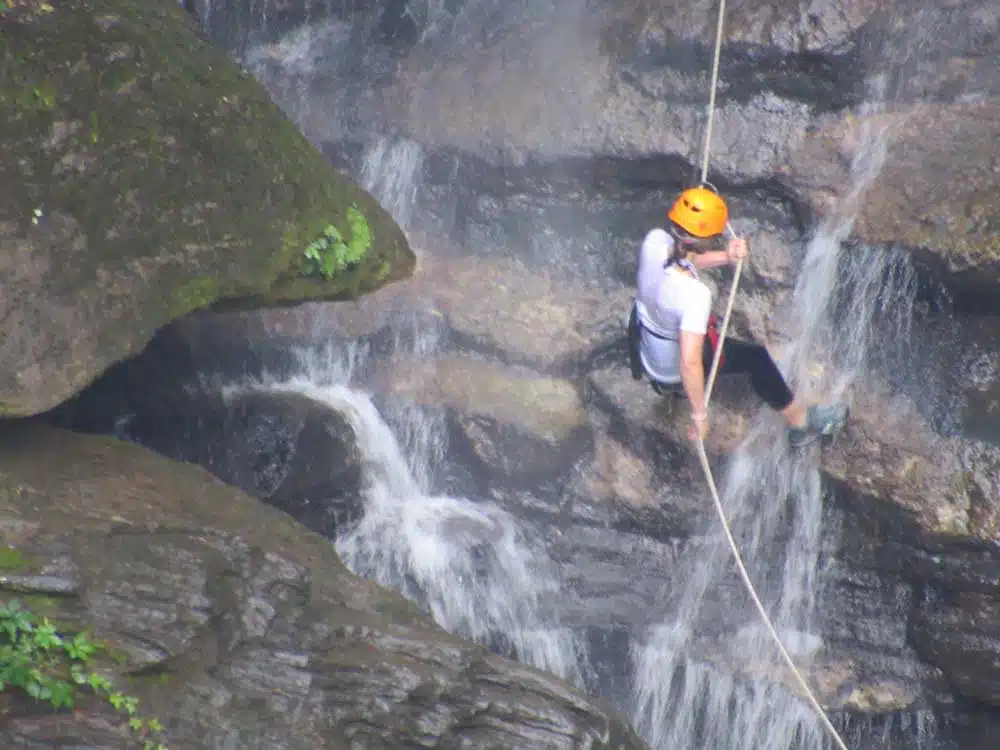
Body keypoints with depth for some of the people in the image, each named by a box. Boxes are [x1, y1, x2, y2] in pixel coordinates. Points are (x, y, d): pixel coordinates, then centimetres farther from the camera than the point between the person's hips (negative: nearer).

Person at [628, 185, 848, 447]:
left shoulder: (654, 242, -24)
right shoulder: (695, 294, -43)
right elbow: (690, 363, -43)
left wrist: (725, 257, -19)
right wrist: (699, 415, -30)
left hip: (645, 346, 6)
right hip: (673, 365, -6)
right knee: (756, 358, 15)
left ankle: (665, 382, 49)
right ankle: (800, 420, 35)